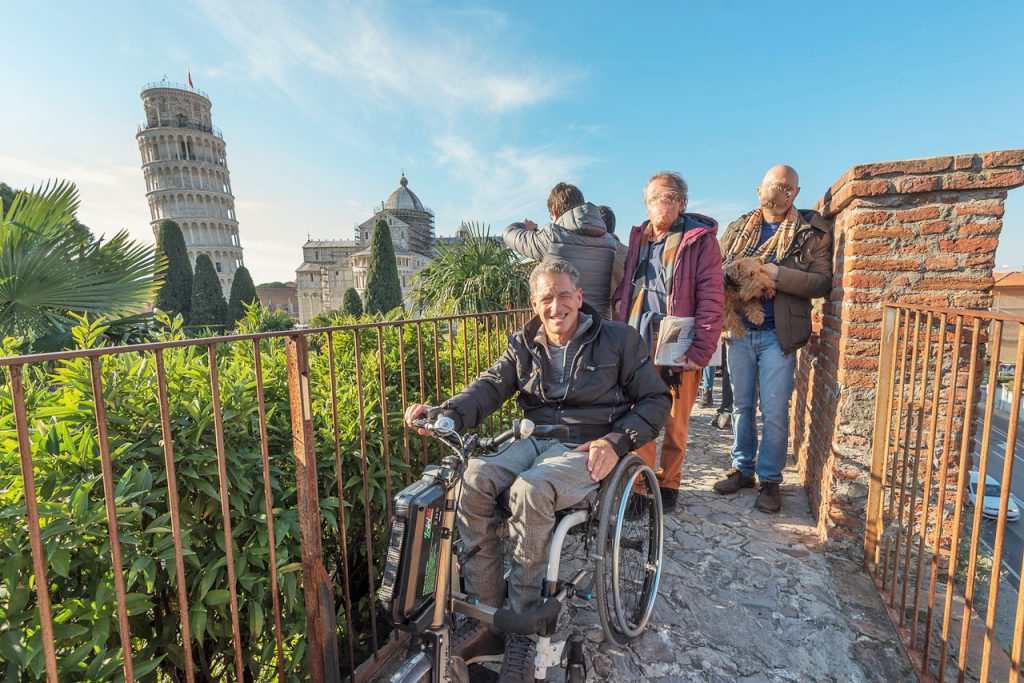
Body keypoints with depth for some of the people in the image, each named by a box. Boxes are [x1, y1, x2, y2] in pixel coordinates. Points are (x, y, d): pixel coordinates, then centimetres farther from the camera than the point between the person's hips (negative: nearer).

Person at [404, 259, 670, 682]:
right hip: (535, 440, 4)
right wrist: (446, 414, -23)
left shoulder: (618, 340, 3)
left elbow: (655, 400, 4)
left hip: (587, 450, -4)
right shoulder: (523, 346, 12)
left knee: (529, 491, -34)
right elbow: (491, 386, -2)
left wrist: (616, 442, -12)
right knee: (474, 480, -25)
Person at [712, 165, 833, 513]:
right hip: (740, 330, 3)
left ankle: (770, 480, 18)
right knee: (742, 405, 12)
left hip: (778, 334, -3)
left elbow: (822, 282, -8)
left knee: (775, 411, 2)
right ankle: (743, 469, 27)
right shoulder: (738, 228, 10)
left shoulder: (812, 232, 0)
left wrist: (777, 274, -20)